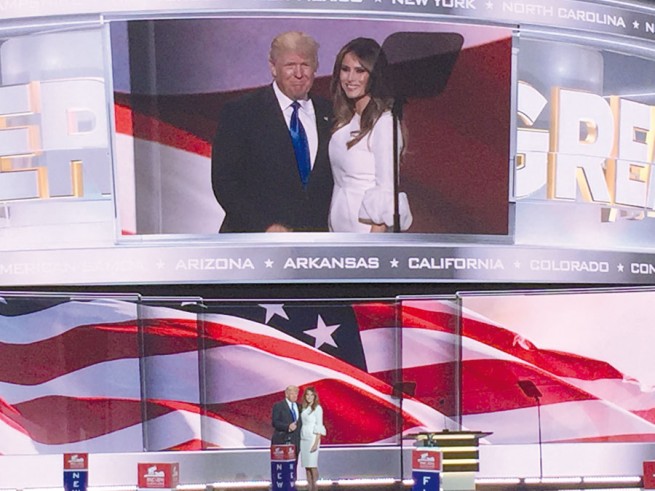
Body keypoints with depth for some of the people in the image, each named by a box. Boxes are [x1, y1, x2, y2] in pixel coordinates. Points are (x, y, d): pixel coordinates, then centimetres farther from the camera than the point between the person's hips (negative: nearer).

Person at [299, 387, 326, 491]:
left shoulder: (317, 408, -7)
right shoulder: (304, 408, 10)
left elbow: (319, 426, -10)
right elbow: (302, 424, 11)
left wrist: (316, 443, -16)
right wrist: (299, 440, 4)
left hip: (312, 438, -6)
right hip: (303, 438, 6)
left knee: (312, 464, -6)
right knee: (306, 465, 6)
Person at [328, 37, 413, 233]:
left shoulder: (384, 122, -16)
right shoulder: (345, 119, 8)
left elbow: (387, 190, -17)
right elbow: (341, 179, 10)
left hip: (367, 226, -7)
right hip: (340, 226, 7)